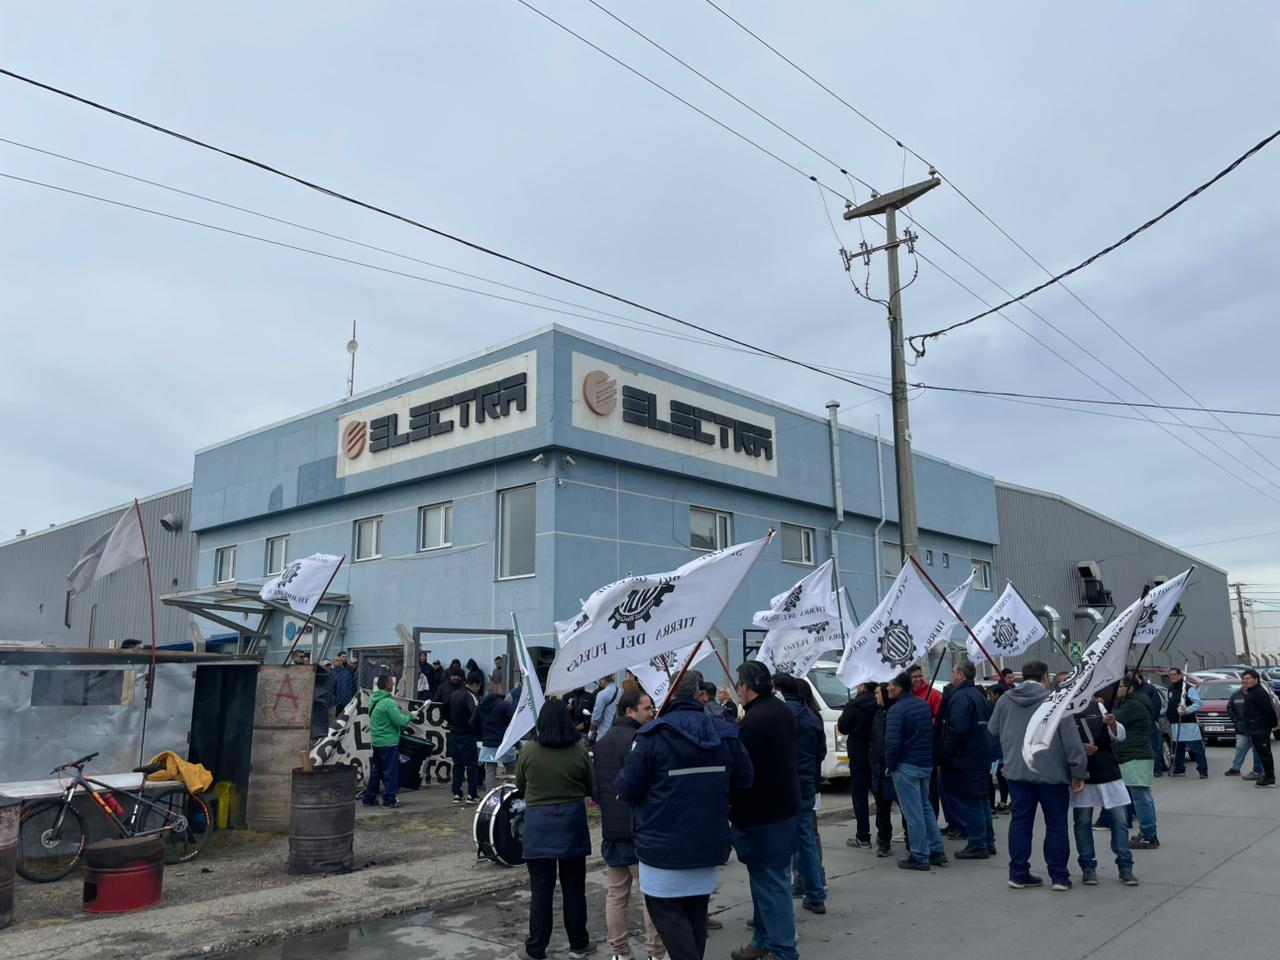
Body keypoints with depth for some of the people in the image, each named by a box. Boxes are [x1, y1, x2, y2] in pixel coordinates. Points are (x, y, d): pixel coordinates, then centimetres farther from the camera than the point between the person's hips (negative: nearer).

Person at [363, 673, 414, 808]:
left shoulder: (373, 700, 7)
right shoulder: (388, 702, -21)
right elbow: (400, 721, -21)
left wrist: (399, 712, 10)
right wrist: (410, 716, -4)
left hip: (376, 741, 8)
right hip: (389, 742, -8)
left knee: (376, 771, 16)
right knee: (390, 771, 1)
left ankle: (369, 798, 20)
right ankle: (389, 800, 6)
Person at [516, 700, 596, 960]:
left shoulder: (528, 751, -10)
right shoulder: (579, 751, -10)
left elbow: (520, 787, 3)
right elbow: (591, 788, 2)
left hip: (538, 822, -1)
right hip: (572, 821, 1)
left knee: (540, 888, 8)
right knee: (574, 887, 13)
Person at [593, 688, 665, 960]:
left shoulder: (601, 742, 10)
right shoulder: (639, 739, -16)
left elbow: (594, 787, 14)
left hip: (610, 829, 8)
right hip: (639, 830, -7)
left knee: (616, 895, 12)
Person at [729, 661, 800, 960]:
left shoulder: (754, 719, -22)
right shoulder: (782, 710, 10)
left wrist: (731, 805, -8)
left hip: (762, 813, -10)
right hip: (785, 805, 10)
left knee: (771, 882, -2)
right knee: (768, 878, 18)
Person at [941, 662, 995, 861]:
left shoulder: (961, 697, -18)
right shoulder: (979, 695, 15)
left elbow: (956, 731, -25)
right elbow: (988, 724, 21)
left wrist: (944, 756, -16)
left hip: (965, 760, -10)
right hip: (982, 759, 10)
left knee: (969, 803, -3)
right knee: (981, 800, 16)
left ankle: (977, 845, 1)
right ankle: (988, 842, 23)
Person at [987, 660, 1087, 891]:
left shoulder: (1005, 700, 5)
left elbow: (992, 730, 16)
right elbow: (1071, 739, -10)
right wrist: (1079, 772, -6)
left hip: (1017, 771, 3)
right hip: (1051, 772, -3)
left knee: (1020, 822, 9)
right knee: (1056, 824, 8)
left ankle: (1018, 874, 13)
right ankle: (1059, 876, 11)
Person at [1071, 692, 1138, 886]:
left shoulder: (1099, 708, 4)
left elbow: (1121, 736, 2)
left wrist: (1113, 724, -19)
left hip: (1108, 774, 2)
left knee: (1119, 821, 4)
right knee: (1082, 822, 5)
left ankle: (1125, 867, 15)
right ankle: (1088, 868, 16)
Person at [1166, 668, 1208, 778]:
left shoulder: (1189, 687, -8)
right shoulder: (1170, 688, 17)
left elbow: (1197, 703, -15)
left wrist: (1186, 710, -25)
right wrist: (1165, 711, 14)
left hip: (1189, 723, -7)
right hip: (1175, 724, 8)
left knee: (1197, 748, -6)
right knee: (1177, 748, 13)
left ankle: (1203, 771, -3)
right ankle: (1179, 769, 22)